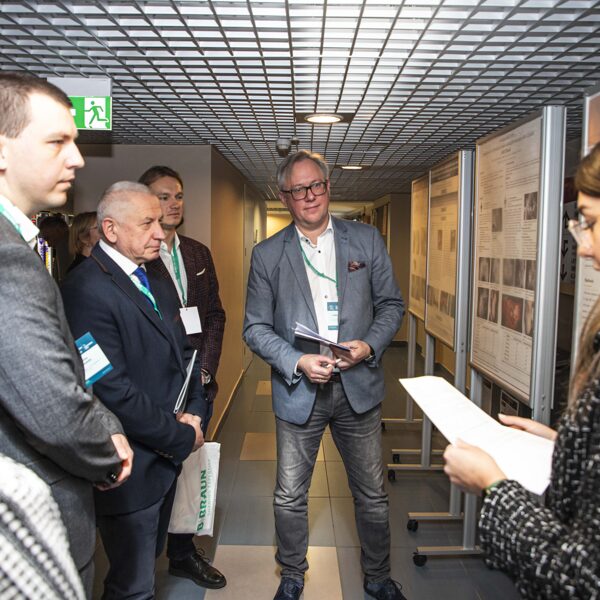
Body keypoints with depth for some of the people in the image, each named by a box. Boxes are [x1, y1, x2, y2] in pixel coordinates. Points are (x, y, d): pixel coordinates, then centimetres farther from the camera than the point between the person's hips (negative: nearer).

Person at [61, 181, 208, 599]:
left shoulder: (157, 283, 8)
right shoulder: (87, 290, -22)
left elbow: (182, 353, 13)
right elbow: (114, 392, -26)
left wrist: (195, 411, -4)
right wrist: (182, 437, -17)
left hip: (166, 455, 8)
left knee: (147, 564, 26)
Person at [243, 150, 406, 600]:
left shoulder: (367, 240, 2)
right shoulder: (268, 255, -1)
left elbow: (391, 304, 5)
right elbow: (256, 327, -1)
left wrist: (369, 346, -12)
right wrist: (298, 362, -17)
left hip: (359, 386, 1)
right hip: (299, 390, 0)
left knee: (372, 495, 14)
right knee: (289, 498, 11)